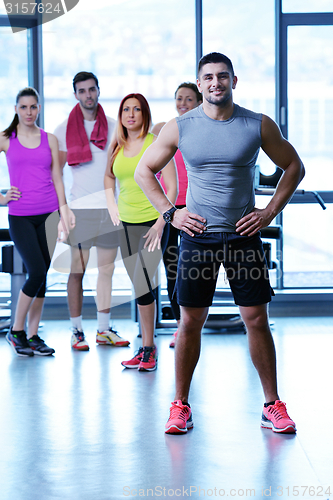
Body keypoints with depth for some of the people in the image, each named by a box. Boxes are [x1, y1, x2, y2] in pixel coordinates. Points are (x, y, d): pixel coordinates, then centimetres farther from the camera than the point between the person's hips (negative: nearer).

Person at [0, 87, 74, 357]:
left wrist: (64, 207, 2)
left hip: (48, 213, 3)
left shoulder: (50, 139, 10)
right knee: (37, 273, -12)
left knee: (43, 276, 3)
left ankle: (33, 336, 13)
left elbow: (57, 177, 11)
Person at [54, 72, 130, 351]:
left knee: (107, 269, 5)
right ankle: (77, 330, 4)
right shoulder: (64, 130, 4)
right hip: (79, 208, -2)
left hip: (110, 207, 2)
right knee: (77, 270, -2)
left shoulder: (114, 127, 10)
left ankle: (104, 330, 12)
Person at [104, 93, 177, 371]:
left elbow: (173, 186, -8)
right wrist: (112, 207, 12)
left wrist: (161, 222, -14)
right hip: (126, 223, 5)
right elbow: (109, 176, 26)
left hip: (153, 220, -5)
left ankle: (148, 348, -3)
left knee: (143, 283, -14)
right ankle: (147, 346, 17)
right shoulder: (117, 148, 8)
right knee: (141, 286, 9)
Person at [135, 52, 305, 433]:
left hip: (243, 235, 0)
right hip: (197, 236, 0)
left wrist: (269, 212, 1)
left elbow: (293, 167, 10)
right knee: (190, 322, 2)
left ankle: (272, 405, 11)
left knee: (257, 319, 0)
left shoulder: (259, 125, 0)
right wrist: (169, 213, 1)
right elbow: (144, 171, 11)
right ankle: (180, 406, 14)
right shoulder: (179, 128, 1)